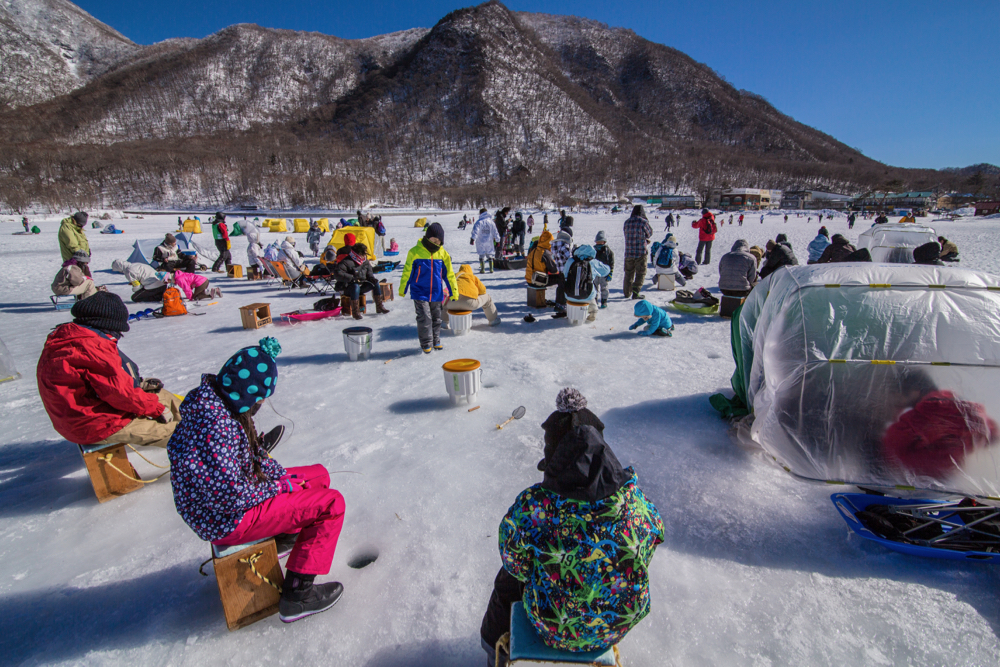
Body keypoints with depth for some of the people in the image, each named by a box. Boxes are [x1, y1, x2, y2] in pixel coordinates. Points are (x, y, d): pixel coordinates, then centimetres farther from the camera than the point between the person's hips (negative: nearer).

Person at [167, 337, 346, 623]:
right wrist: (278, 487, -14)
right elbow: (232, 496, -30)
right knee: (331, 503, -13)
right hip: (225, 521, -10)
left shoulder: (215, 404, -1)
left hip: (235, 494, 10)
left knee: (319, 475, 15)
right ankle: (296, 595, -5)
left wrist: (281, 475, 1)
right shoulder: (217, 425, -32)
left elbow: (251, 455, 11)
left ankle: (280, 537, 34)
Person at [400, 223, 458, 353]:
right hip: (420, 293, -3)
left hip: (436, 293, 4)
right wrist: (402, 289, 5)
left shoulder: (443, 253, 0)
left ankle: (436, 341, 29)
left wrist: (454, 291, 8)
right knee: (424, 318, -7)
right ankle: (426, 344, 7)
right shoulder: (415, 252, -8)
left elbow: (449, 274, 7)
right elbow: (407, 272, 0)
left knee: (436, 318, 13)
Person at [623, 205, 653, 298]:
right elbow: (649, 234, 0)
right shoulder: (643, 222, -10)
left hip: (628, 252, 5)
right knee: (640, 273, 4)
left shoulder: (627, 222, 5)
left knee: (628, 273, 16)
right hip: (641, 252, -5)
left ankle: (627, 293, 22)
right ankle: (635, 293, -2)